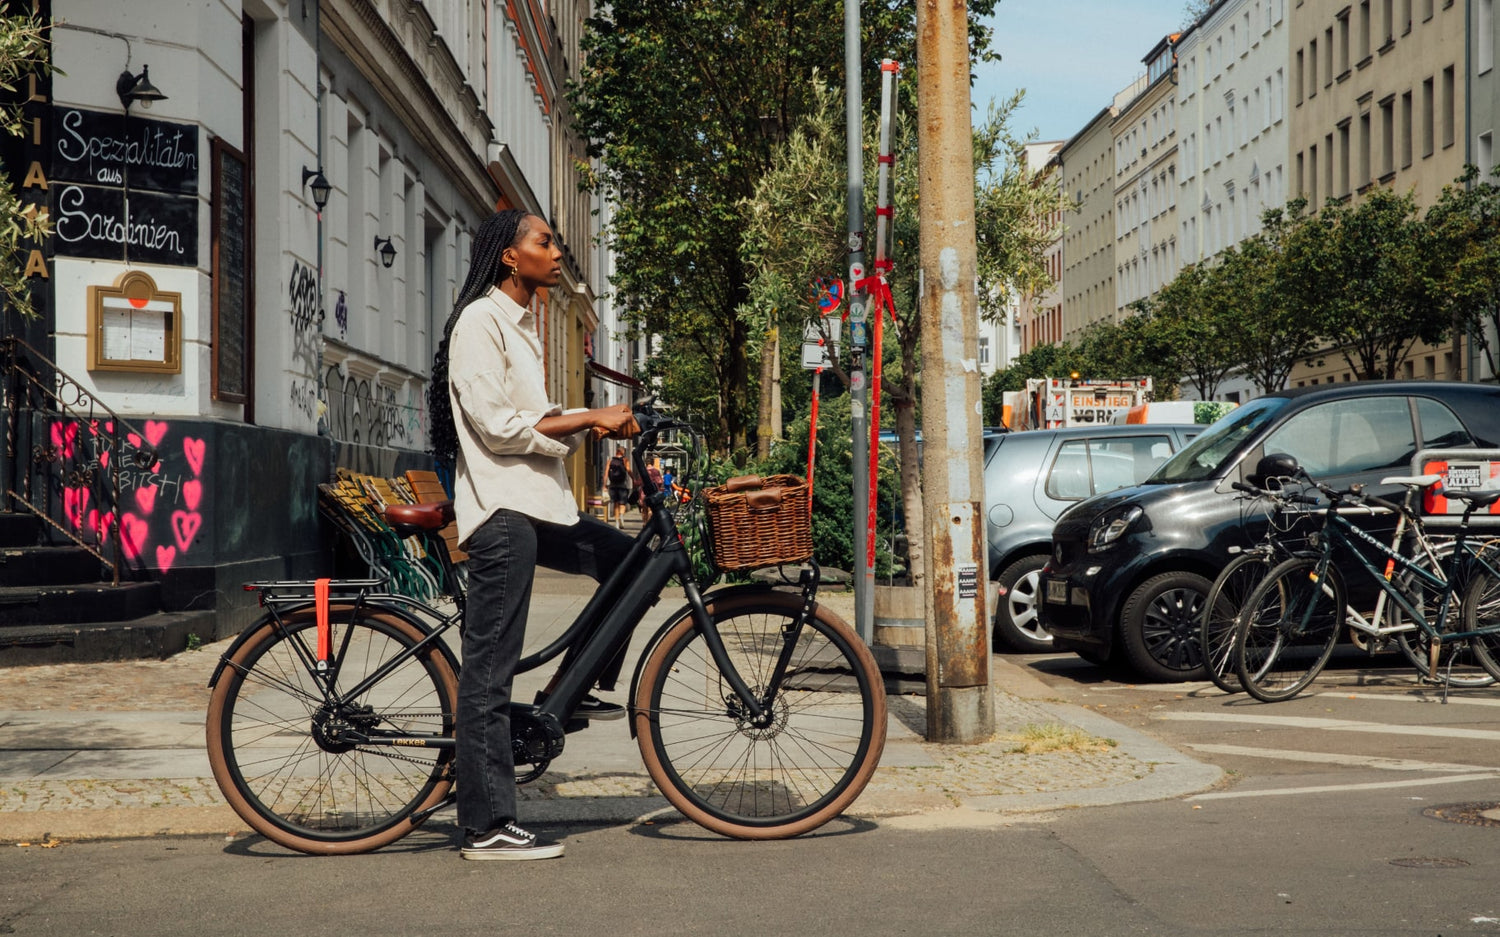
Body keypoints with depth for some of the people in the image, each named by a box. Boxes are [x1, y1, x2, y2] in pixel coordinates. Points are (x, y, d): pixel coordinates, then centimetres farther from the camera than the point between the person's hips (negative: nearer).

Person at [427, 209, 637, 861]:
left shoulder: (521, 324, 20)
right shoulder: (480, 321, -9)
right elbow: (498, 426, -17)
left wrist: (594, 424, 5)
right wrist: (590, 419, -13)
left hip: (537, 505, 10)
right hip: (501, 511, -10)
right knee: (489, 672, -8)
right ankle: (486, 828, -6)